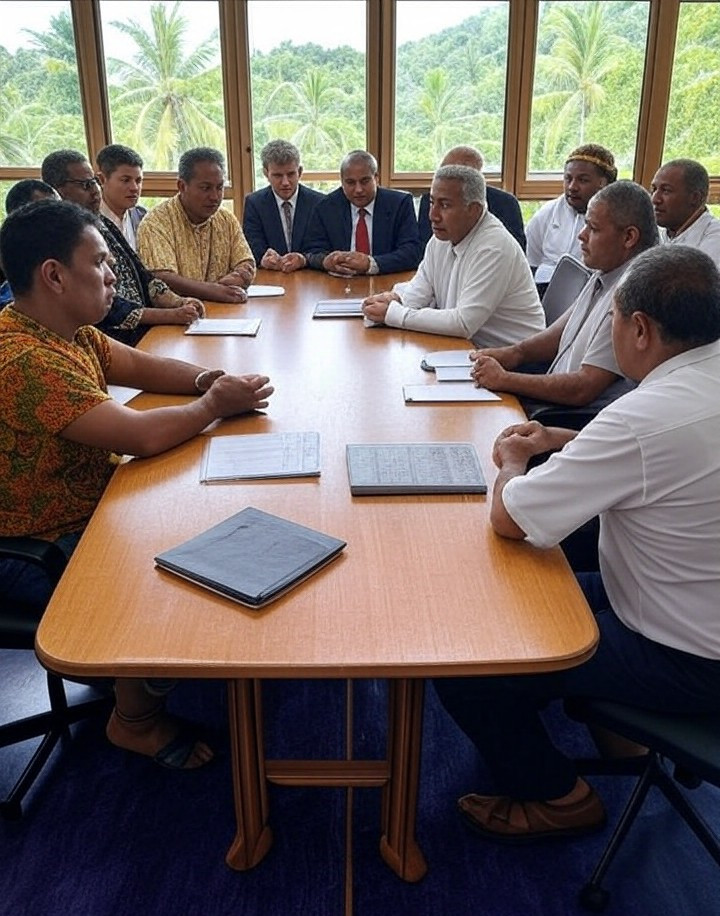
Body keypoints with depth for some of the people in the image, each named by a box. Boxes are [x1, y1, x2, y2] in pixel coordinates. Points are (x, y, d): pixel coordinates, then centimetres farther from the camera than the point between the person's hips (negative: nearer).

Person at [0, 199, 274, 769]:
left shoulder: (68, 330, 1)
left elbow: (141, 366, 12)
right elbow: (141, 435, -35)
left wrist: (203, 378, -8)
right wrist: (213, 405, -17)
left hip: (89, 504, 10)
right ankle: (137, 720, 8)